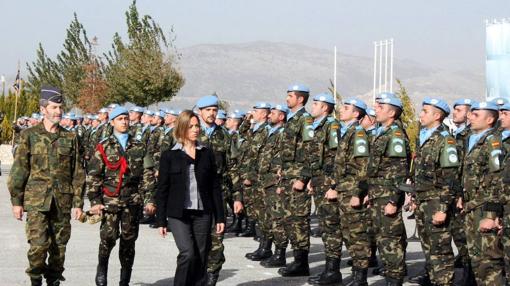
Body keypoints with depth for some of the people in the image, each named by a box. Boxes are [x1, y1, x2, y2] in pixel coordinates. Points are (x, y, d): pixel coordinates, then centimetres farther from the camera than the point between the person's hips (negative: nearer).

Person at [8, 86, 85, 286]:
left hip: (63, 202, 3)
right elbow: (19, 170, 3)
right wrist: (16, 201, -1)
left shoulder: (70, 138, 9)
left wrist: (78, 202, 6)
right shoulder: (29, 135, 2)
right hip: (36, 201, -3)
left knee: (59, 247, 6)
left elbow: (77, 173, 11)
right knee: (38, 244, -13)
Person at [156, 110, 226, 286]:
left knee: (201, 260, 2)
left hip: (202, 214, 3)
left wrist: (220, 217, 6)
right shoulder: (169, 156, 2)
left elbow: (215, 187, 10)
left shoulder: (207, 154, 9)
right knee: (188, 253, -19)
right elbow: (162, 190, 3)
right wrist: (161, 221, -1)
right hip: (178, 214, -3)